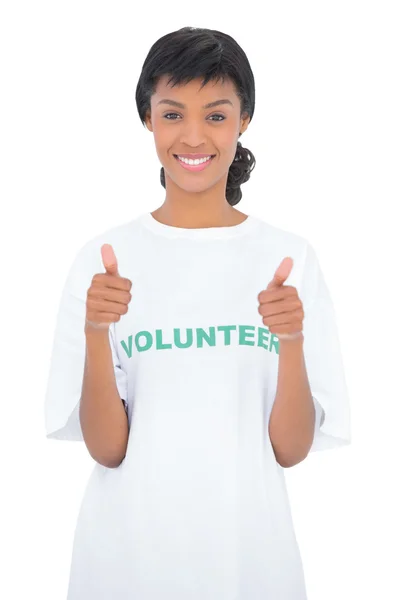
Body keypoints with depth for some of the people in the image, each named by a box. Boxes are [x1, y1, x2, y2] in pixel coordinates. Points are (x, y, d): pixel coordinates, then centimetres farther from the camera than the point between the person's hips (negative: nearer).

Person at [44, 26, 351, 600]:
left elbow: (291, 449, -6)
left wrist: (292, 343, -21)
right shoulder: (104, 259, -5)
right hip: (128, 548, 0)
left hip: (249, 542, 0)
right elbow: (107, 448, -8)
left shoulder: (290, 258, -4)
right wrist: (95, 333, -22)